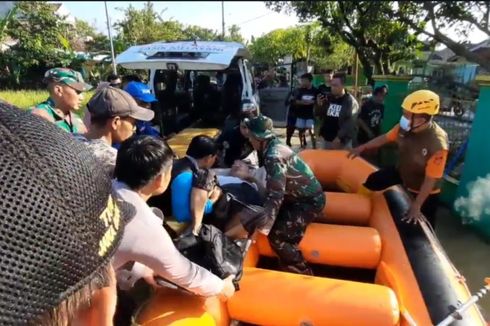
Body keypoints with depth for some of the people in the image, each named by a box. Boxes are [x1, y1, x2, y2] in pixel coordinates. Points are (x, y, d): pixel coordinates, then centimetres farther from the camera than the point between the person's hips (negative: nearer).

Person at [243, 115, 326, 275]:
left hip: (310, 201, -9)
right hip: (304, 196, 9)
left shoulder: (274, 157, -28)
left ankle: (302, 273, 7)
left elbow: (275, 195, -32)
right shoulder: (275, 146, 1)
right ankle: (291, 267, 30)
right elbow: (274, 187, 9)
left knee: (276, 235, -11)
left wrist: (261, 228, -29)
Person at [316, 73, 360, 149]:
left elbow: (350, 123, -19)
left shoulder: (350, 101, -11)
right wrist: (319, 105, -7)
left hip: (343, 141, -5)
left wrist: (339, 138, -23)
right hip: (328, 139, 6)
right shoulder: (328, 98, 6)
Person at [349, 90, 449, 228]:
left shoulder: (438, 144, -37)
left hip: (425, 191, -5)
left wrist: (416, 206, -24)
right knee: (370, 182, 7)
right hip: (401, 173, 5)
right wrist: (362, 148, 4)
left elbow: (431, 180, -30)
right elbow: (385, 138, -2)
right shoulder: (404, 127, -23)